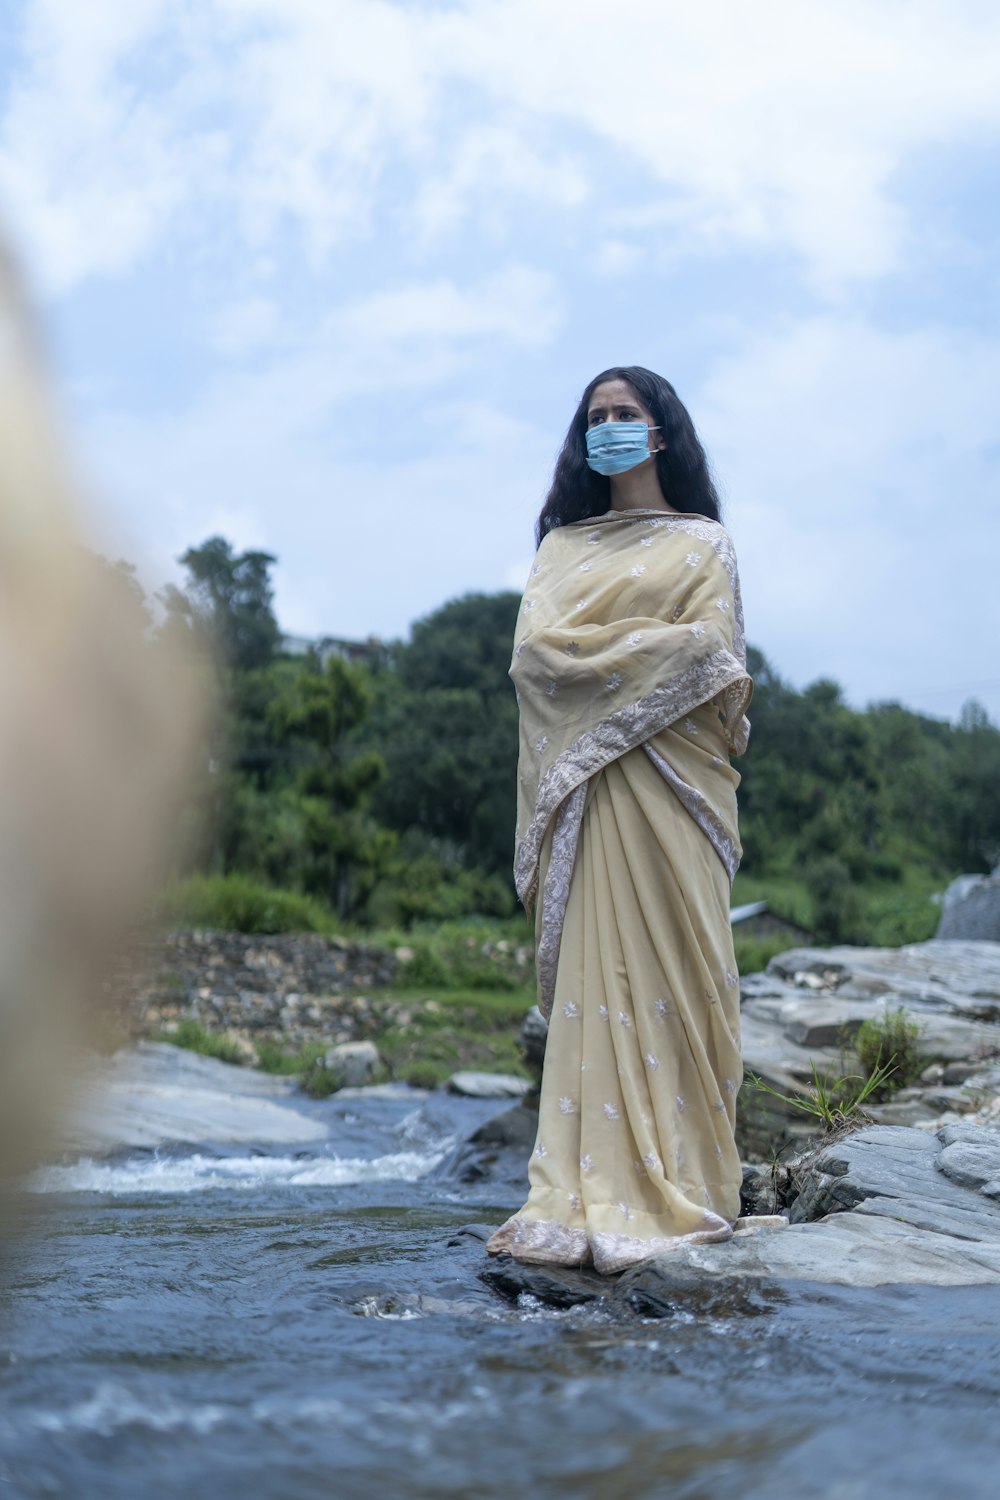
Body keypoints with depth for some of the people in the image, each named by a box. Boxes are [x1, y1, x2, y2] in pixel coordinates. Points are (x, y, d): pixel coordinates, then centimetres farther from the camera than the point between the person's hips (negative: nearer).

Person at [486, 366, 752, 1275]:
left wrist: (590, 655, -5)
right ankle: (594, 1193, -3)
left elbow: (709, 652, -5)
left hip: (666, 782, -3)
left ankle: (679, 1189, -2)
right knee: (593, 977, -2)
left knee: (670, 970, -6)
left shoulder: (702, 543, 10)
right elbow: (533, 652, 4)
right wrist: (648, 648, -8)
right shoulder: (563, 547, 19)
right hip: (583, 787, 3)